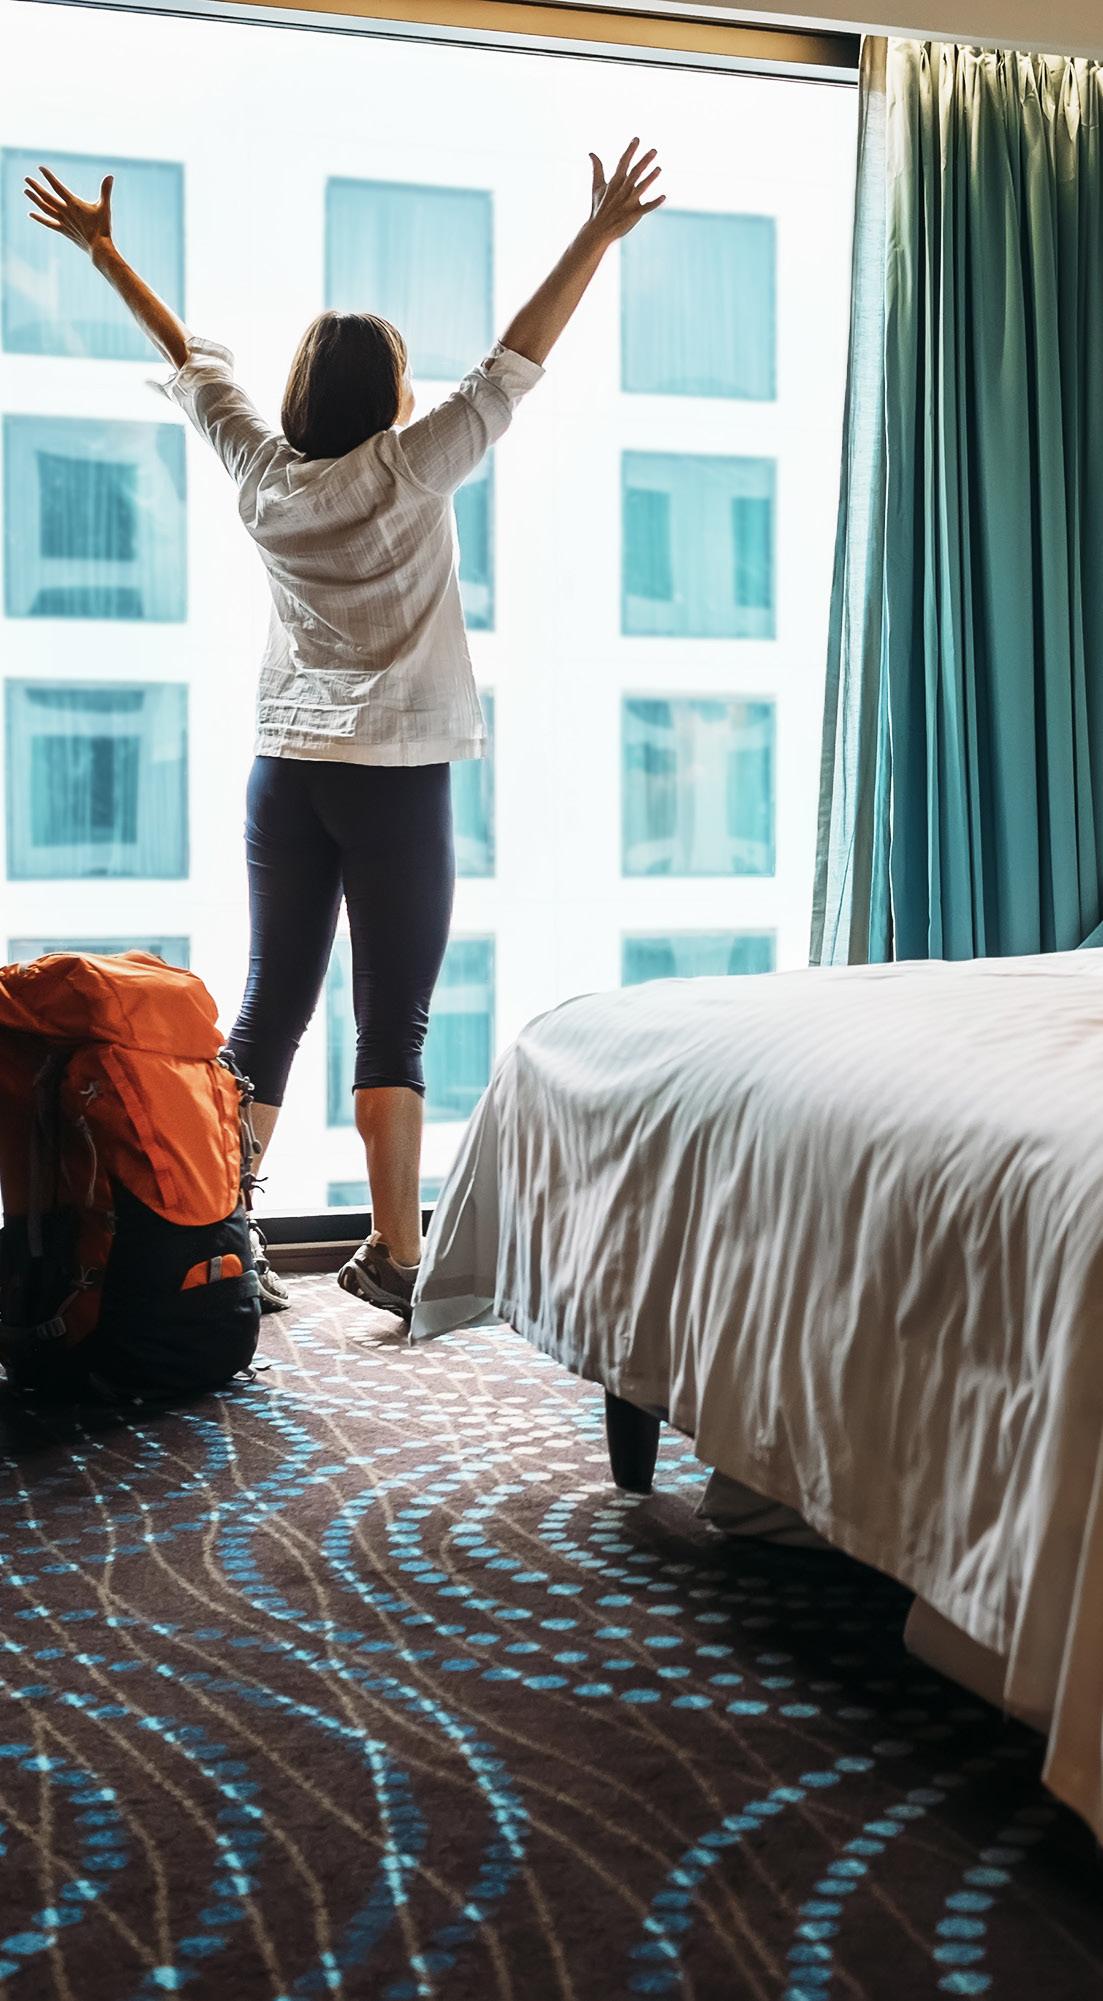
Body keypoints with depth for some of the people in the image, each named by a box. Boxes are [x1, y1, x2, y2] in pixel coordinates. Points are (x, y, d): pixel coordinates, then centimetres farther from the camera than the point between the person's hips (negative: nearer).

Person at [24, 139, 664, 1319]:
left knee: (270, 1011, 8)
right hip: (395, 775, -5)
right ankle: (395, 1256, 2)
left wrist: (103, 251, 32)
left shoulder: (261, 472, 5)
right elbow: (516, 360, -5)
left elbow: (193, 359, 19)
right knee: (393, 1026, -1)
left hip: (284, 771, 5)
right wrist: (600, 234, -1)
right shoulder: (409, 471, -7)